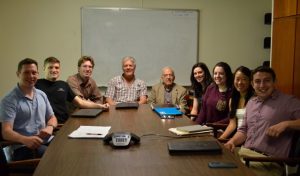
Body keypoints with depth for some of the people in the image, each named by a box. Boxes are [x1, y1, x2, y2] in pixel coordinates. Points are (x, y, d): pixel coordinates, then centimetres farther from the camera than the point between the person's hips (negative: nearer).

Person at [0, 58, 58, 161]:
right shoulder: (9, 100, -4)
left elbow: (52, 117, 24)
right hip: (23, 147, -6)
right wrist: (25, 140, -35)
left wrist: (50, 127, -2)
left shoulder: (42, 95, 16)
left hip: (46, 142, 6)